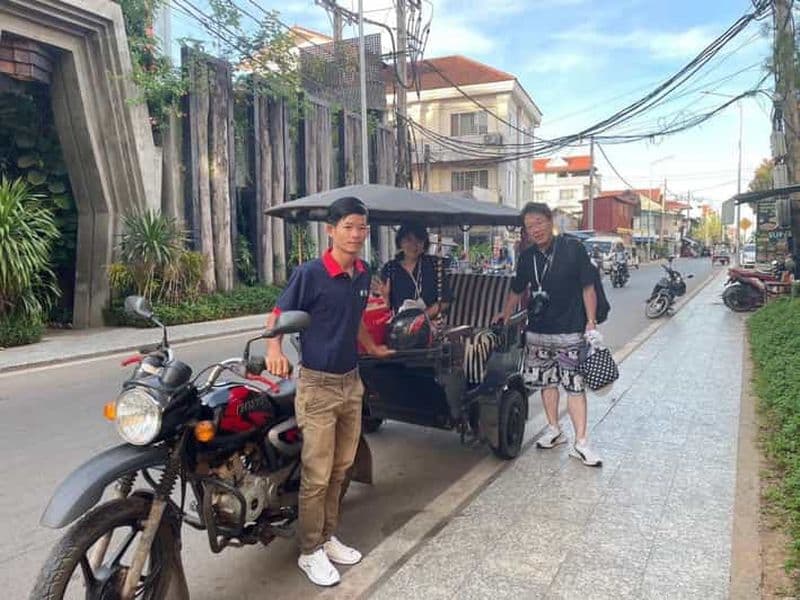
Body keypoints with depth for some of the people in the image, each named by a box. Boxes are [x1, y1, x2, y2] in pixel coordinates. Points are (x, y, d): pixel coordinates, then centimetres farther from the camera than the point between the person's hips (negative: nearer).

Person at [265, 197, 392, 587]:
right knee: (316, 476, 1)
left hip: (351, 382, 7)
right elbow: (278, 313, -8)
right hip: (318, 385, -6)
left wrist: (372, 349, 30)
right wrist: (274, 349, -26)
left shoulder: (363, 274, 5)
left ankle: (327, 537, 33)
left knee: (339, 469, 16)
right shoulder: (309, 273, -14)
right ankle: (310, 552, 19)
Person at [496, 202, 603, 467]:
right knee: (546, 381, 13)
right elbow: (517, 289, 21)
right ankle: (554, 430, 29)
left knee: (575, 385, -3)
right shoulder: (527, 257, 6)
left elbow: (587, 287, -6)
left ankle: (580, 443, 4)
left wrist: (591, 322, -9)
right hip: (537, 331, 5)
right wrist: (505, 313, 17)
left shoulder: (573, 249, -7)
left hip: (570, 331, -4)